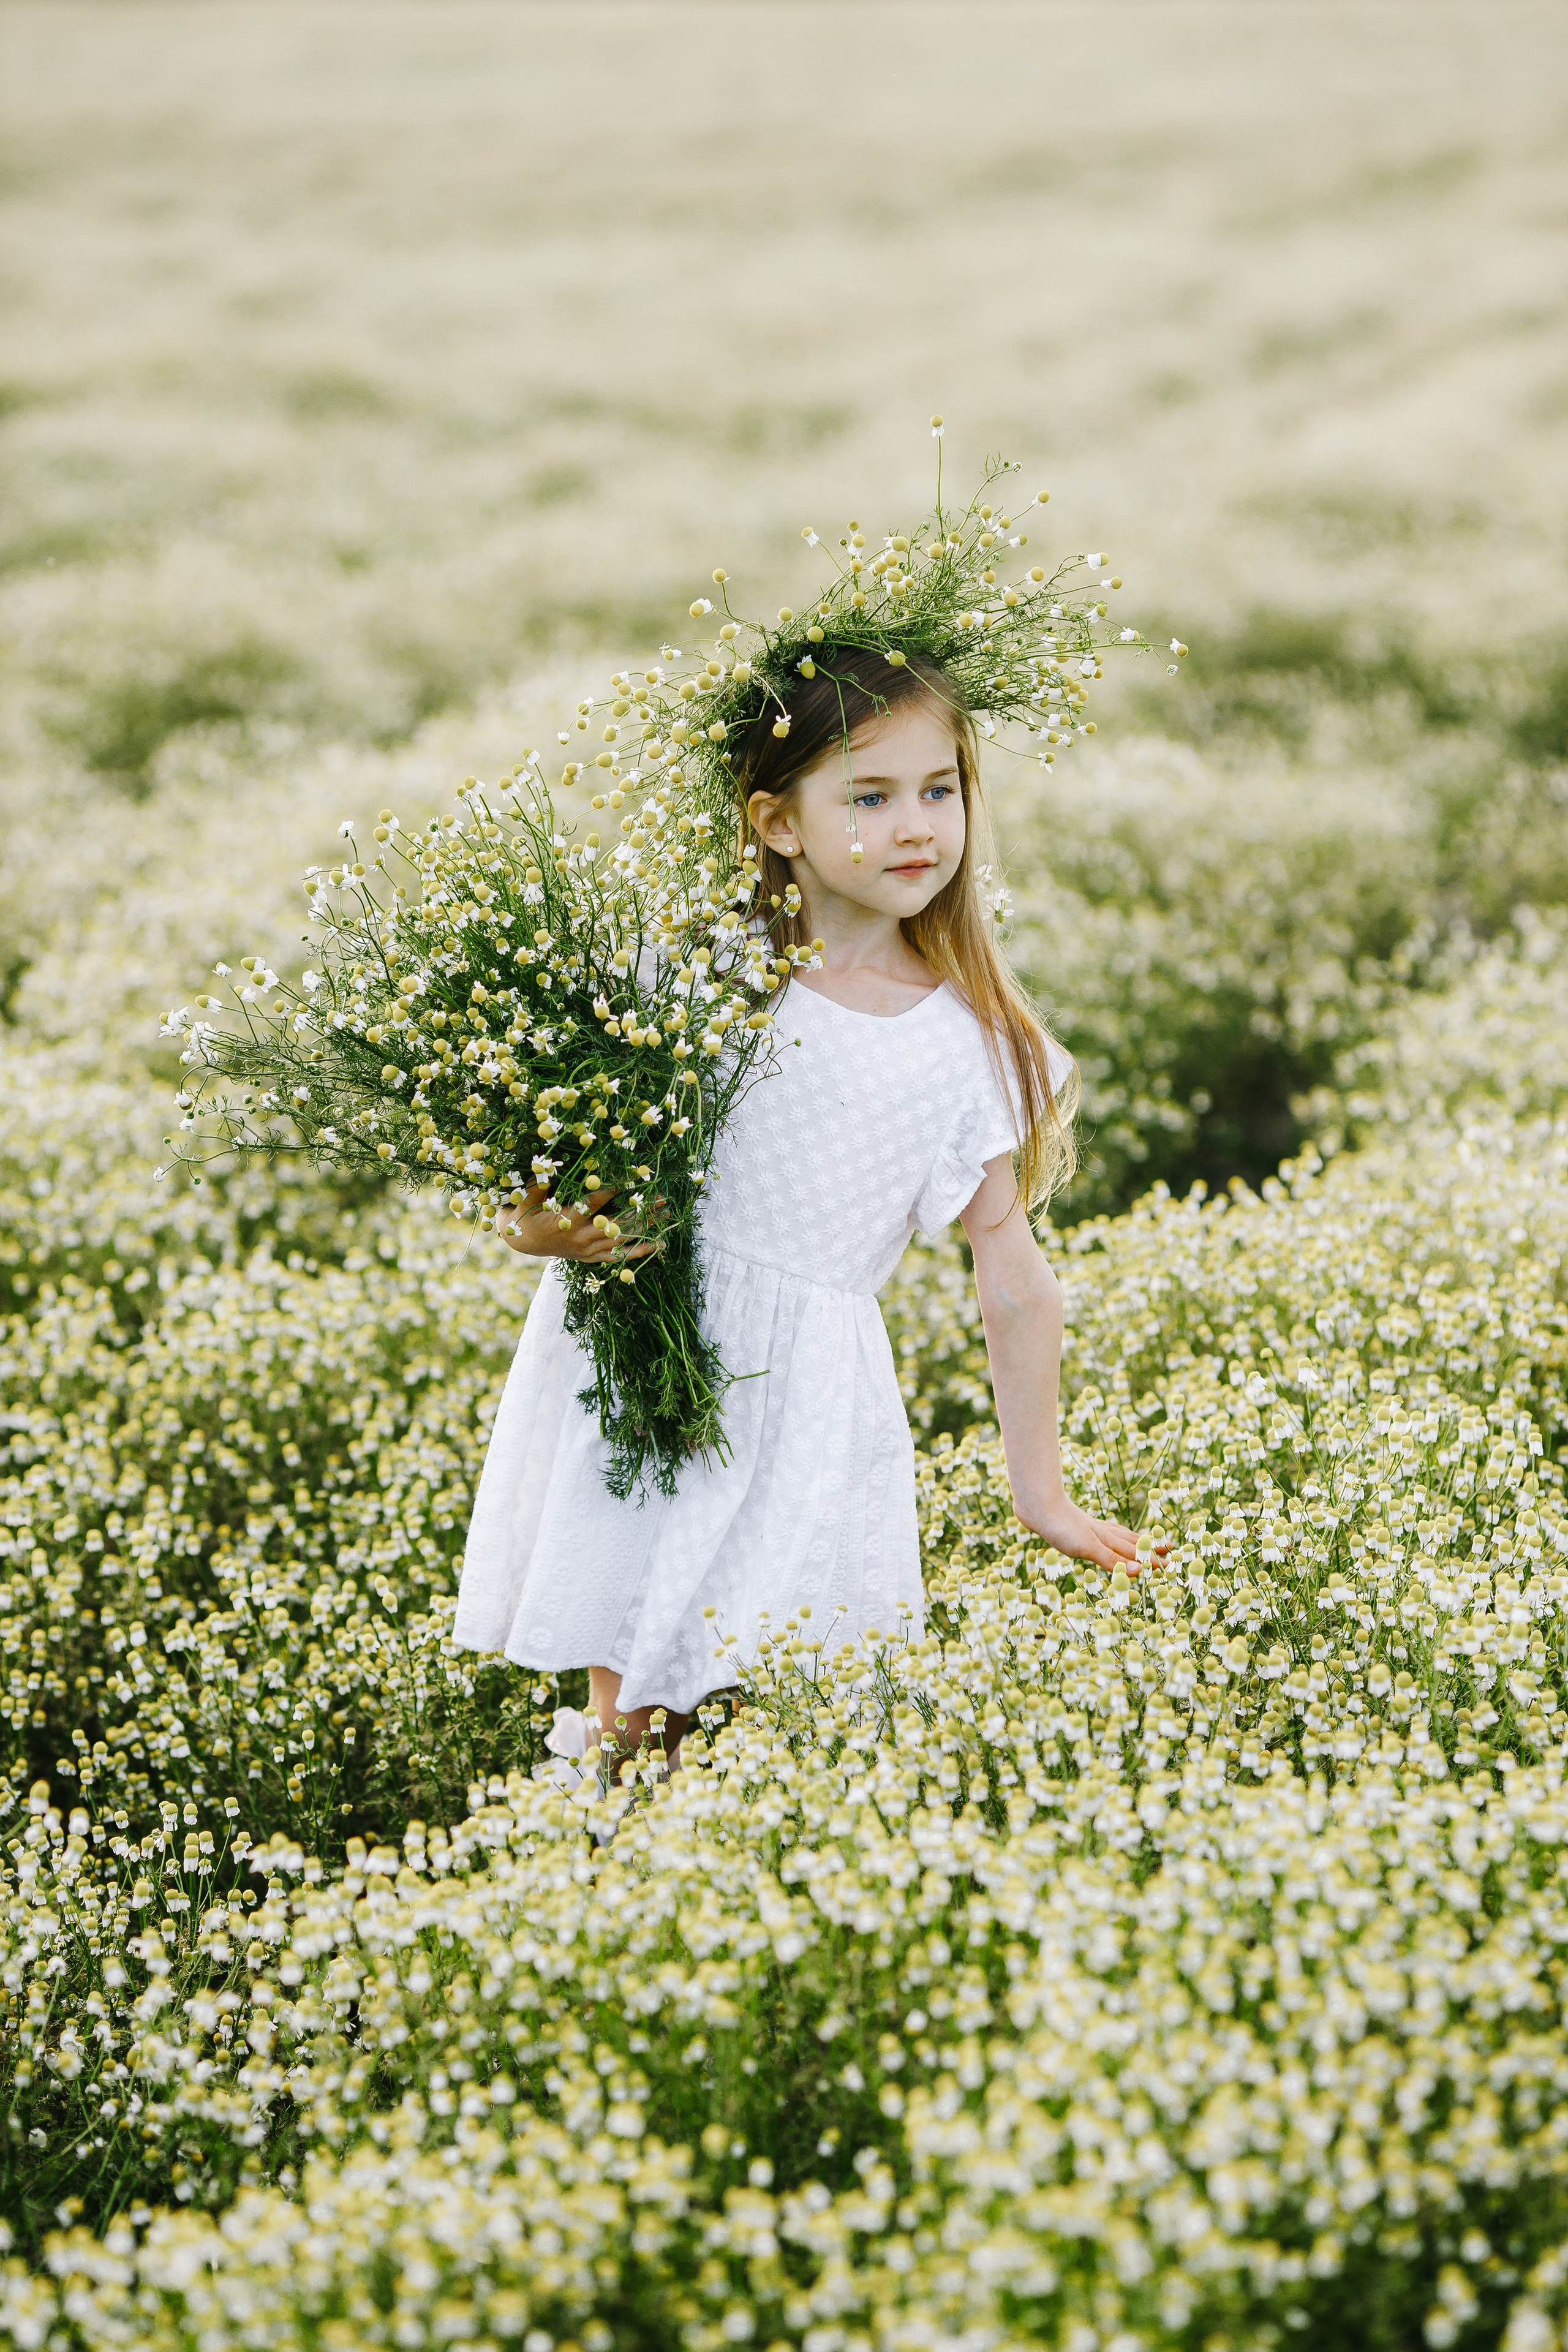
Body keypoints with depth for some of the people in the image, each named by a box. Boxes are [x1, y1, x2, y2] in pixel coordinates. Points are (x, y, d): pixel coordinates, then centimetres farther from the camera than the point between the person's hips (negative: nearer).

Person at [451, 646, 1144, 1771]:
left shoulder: (972, 1046, 0)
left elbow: (1015, 1284, 7)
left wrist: (1043, 1494, 12)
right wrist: (543, 1223, -17)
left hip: (803, 1409, 0)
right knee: (629, 1722, 2)